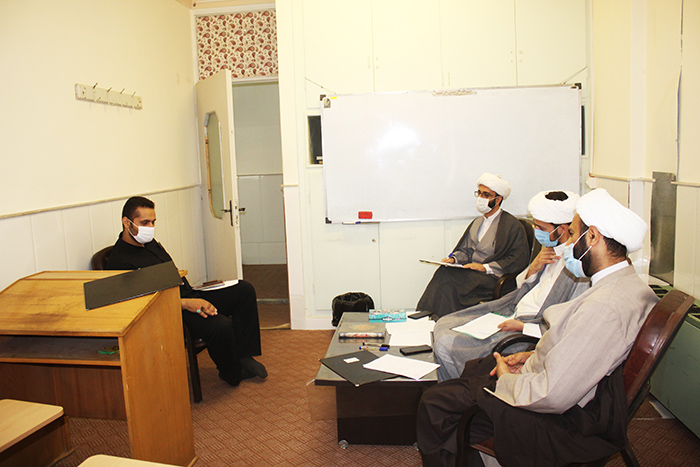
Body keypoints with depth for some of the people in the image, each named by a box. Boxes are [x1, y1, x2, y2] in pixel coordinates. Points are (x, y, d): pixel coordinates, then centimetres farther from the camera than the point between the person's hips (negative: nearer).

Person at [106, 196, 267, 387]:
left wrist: (197, 299, 1)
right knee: (220, 326, -32)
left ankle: (244, 356, 1)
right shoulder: (118, 262, -12)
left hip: (191, 298, 10)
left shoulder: (151, 243, 18)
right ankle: (232, 374, -1)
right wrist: (185, 304, -24)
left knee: (244, 289, -2)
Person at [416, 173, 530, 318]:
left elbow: (518, 261, -10)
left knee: (448, 278, -29)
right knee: (443, 271, -24)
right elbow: (464, 250, 22)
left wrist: (484, 267, -16)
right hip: (471, 272, 7)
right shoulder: (477, 222, 21)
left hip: (492, 278, -7)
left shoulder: (513, 226, -3)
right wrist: (453, 259, 0)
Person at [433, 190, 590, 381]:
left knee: (445, 345, -15)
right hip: (510, 314, 9)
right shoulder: (551, 246, 4)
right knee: (443, 326, 6)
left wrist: (521, 327, -19)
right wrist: (534, 267, -5)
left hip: (526, 335, -9)